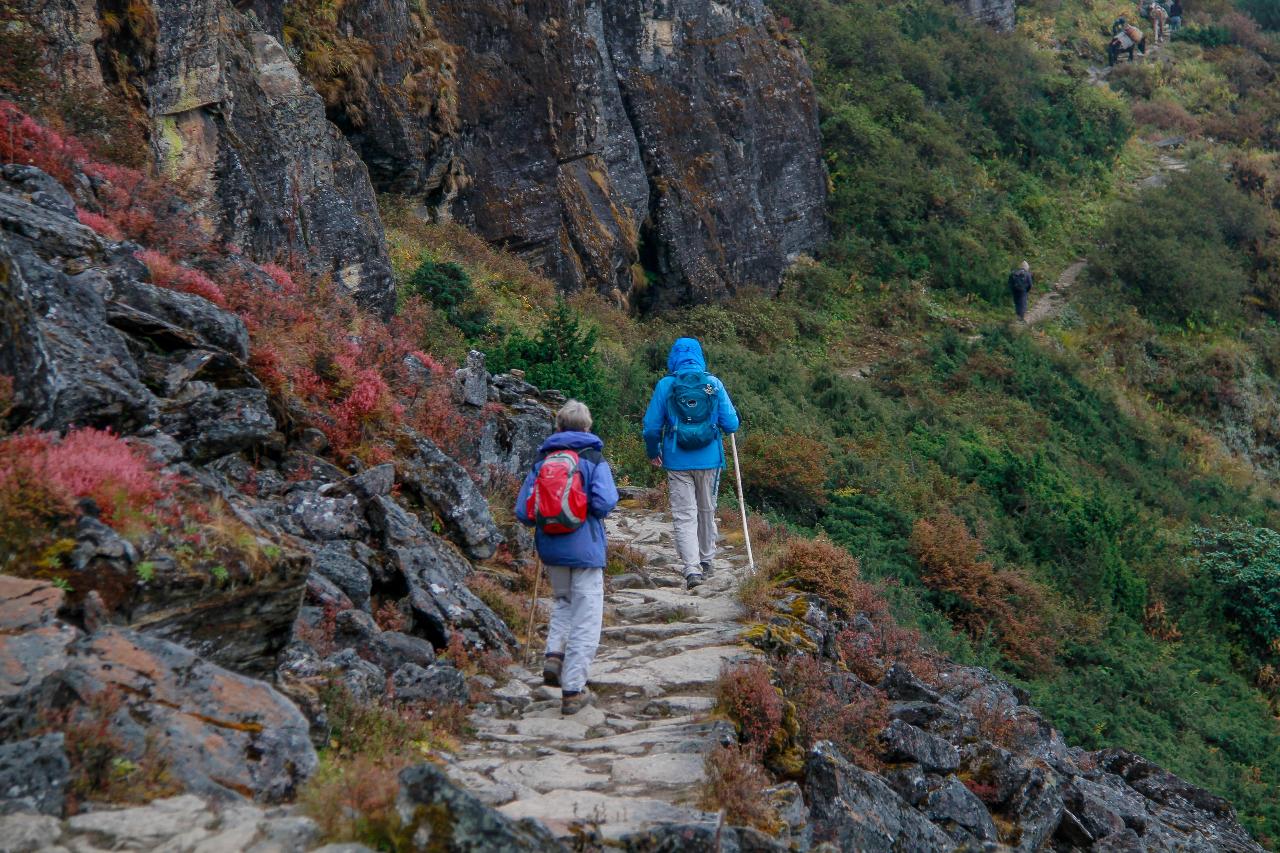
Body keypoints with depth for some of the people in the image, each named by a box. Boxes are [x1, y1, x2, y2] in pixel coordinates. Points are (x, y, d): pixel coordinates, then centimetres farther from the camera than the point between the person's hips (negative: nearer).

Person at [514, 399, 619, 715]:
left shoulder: (542, 461, 6)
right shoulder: (594, 460, -4)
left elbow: (522, 511, 1)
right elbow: (605, 503, -17)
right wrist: (590, 510, 5)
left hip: (550, 548, 4)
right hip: (584, 547, -4)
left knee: (563, 600, 29)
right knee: (585, 618, 3)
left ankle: (554, 653, 8)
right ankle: (572, 690, 2)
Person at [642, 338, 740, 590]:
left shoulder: (665, 385, -5)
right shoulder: (714, 384, -3)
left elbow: (651, 427, -3)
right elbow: (731, 425, -2)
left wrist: (653, 453, 15)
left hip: (677, 462, -2)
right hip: (709, 460, 2)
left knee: (684, 515, 0)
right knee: (707, 511, 19)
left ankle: (692, 567, -13)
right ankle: (706, 560, 33)